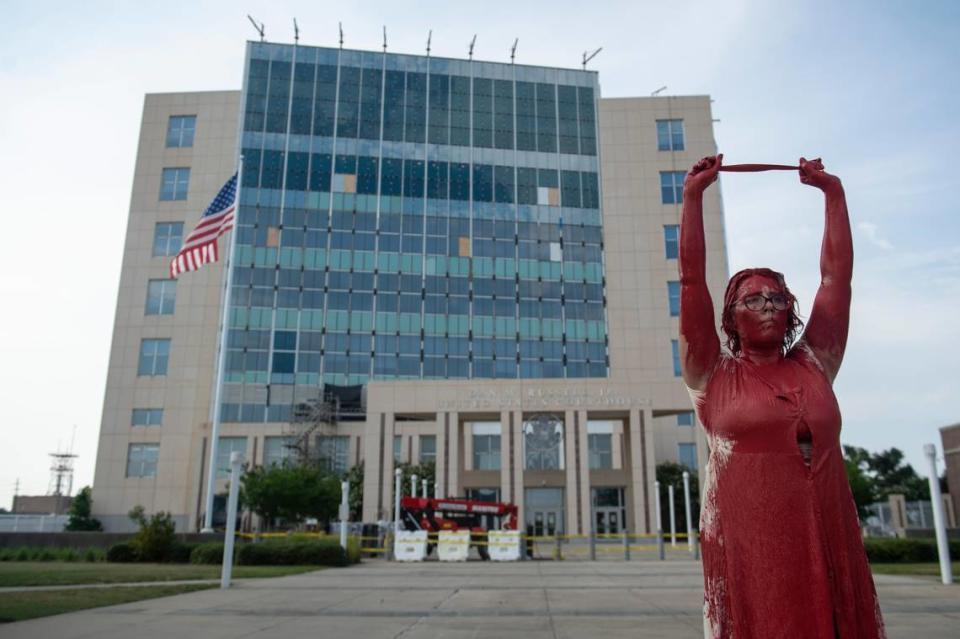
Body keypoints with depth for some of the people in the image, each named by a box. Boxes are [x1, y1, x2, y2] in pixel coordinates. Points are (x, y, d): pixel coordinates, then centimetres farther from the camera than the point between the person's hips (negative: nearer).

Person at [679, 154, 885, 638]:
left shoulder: (815, 364, 11)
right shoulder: (713, 374, 2)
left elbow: (837, 274, 11)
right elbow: (691, 278, -3)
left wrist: (832, 191, 13)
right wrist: (693, 195, -2)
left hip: (829, 544, 4)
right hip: (748, 546, -3)